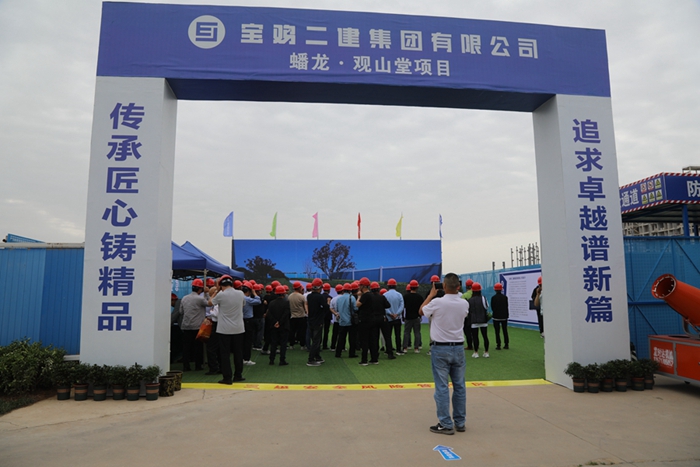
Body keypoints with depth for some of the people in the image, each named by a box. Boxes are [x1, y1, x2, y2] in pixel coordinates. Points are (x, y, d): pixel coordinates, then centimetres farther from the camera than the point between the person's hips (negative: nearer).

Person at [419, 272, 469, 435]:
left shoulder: (437, 302, -16)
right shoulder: (464, 304, -4)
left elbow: (421, 311, 4)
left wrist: (431, 294, 13)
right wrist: (455, 293, 19)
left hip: (440, 349, -4)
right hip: (458, 348, 4)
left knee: (442, 387, 1)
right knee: (459, 386, 12)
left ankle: (446, 424, 5)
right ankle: (460, 422, 21)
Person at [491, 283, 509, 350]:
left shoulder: (493, 298, -11)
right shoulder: (505, 297, -4)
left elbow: (492, 307, -3)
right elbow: (506, 307, 3)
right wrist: (506, 315, 15)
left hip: (496, 317, -3)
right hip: (504, 316, 3)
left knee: (497, 332, 2)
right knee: (505, 331, 11)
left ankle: (498, 345, 0)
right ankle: (506, 345, 15)